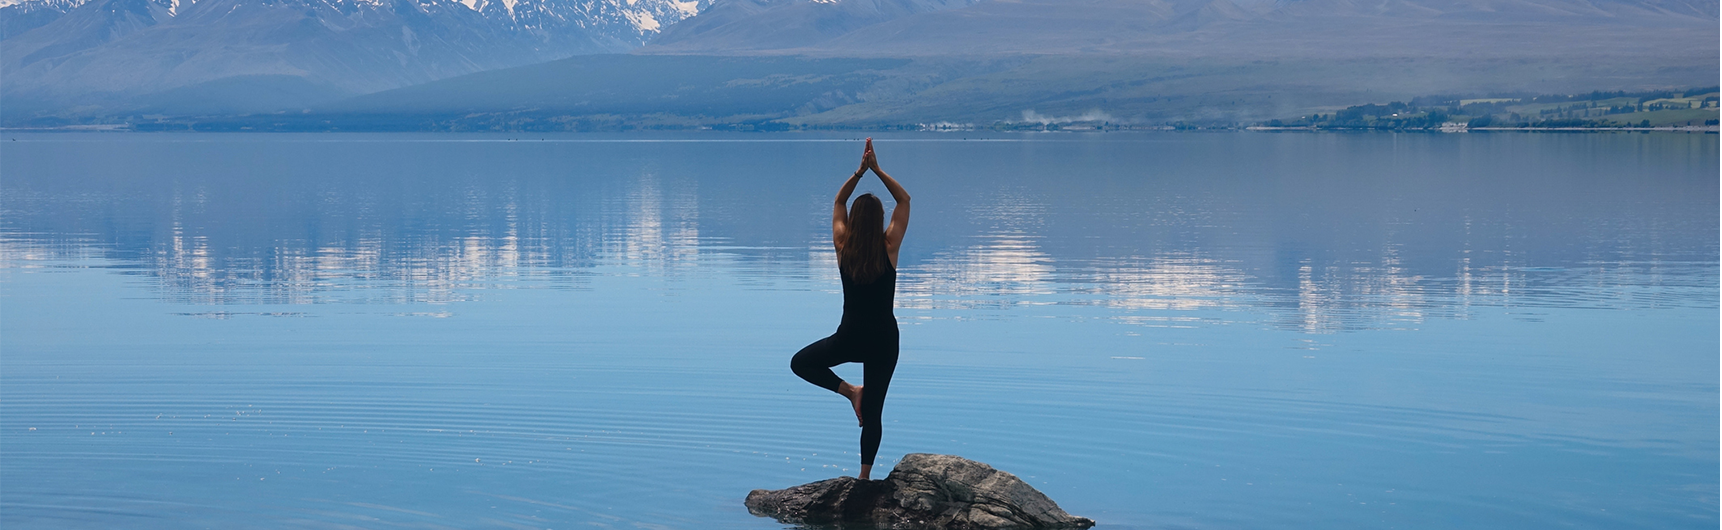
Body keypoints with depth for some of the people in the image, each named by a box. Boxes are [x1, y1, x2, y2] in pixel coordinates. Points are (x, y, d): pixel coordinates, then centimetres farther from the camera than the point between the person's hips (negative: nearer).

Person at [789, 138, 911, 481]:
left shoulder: (843, 246, -8)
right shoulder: (889, 247, -11)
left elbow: (838, 202, 9)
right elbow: (904, 201, 1)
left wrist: (860, 171, 1)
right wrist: (877, 170, -3)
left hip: (850, 337, -1)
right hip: (884, 340, 1)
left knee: (801, 363, 23)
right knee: (872, 412, 10)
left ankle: (848, 390, 4)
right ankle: (865, 476, 11)